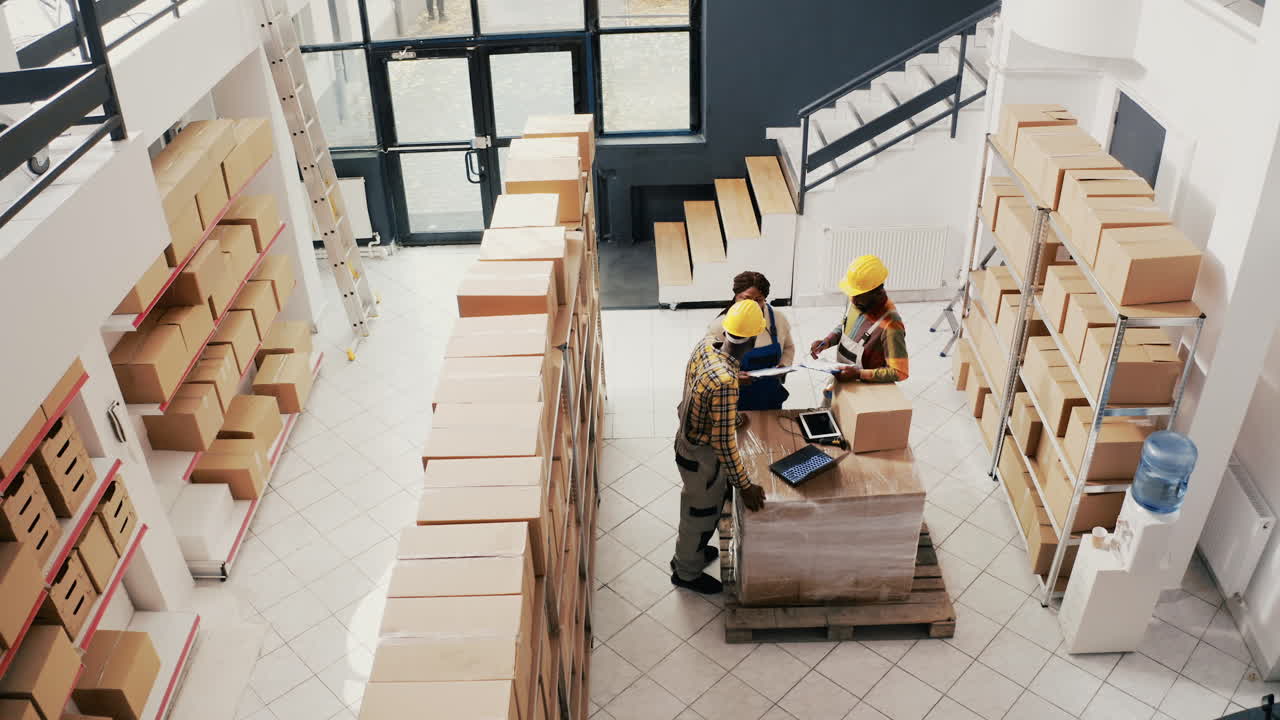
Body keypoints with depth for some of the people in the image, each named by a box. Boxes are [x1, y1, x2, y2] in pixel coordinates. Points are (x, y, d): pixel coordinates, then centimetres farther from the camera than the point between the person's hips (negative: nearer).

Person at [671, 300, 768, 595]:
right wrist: (745, 486, -21)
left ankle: (688, 553, 54)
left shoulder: (706, 344, -13)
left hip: (688, 440, 8)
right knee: (701, 514, 17)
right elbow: (724, 443, -31)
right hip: (701, 455, -8)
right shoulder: (725, 382, -38)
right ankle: (687, 573, 41)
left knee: (696, 507, 30)